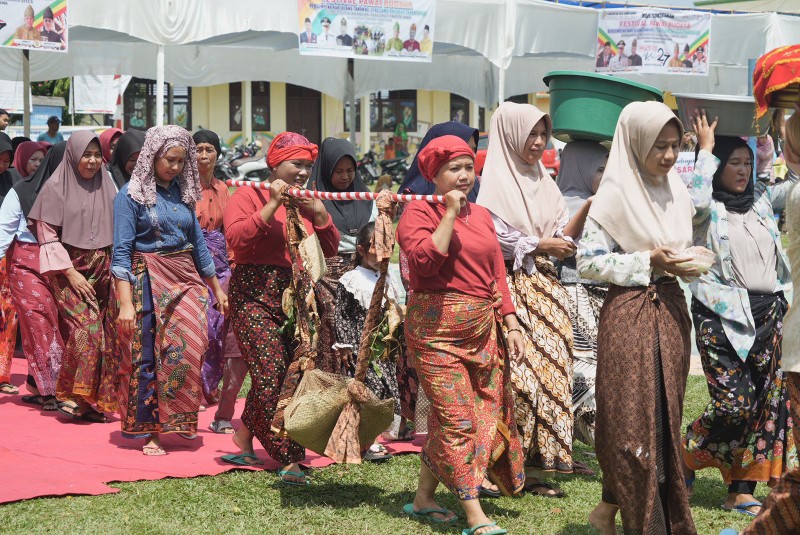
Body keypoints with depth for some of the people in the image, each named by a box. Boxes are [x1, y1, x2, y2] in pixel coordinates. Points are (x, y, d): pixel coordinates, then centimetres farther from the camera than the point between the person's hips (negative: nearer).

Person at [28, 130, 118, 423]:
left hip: (102, 268, 4)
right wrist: (70, 272, -12)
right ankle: (71, 396, -7)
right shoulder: (56, 187, -3)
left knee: (103, 334, -2)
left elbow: (117, 231, 14)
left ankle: (94, 400, 7)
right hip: (68, 269, -4)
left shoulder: (106, 186, 9)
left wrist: (115, 268, 3)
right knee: (85, 327, -18)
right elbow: (47, 236, -5)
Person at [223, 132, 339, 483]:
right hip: (256, 295, -6)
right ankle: (290, 460, -6)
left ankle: (246, 438, 23)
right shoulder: (249, 196, 0)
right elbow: (236, 238, -15)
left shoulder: (308, 202, 18)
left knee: (292, 375, 2)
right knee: (272, 376, -12)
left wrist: (319, 214, -2)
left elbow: (330, 250, 13)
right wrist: (272, 206, -18)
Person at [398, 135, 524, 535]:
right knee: (458, 417, -10)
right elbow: (424, 260, -21)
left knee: (486, 415, 8)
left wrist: (510, 324, 11)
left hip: (482, 328, 7)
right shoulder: (419, 211, -4)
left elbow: (496, 275, 17)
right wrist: (450, 213, -16)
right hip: (436, 328, -7)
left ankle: (423, 498, 22)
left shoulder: (481, 215, 15)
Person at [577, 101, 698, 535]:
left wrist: (688, 264, -1)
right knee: (633, 417, -4)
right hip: (630, 314, -7)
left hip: (671, 310, 7)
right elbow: (588, 262, -13)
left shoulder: (676, 191, 11)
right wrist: (648, 262, -17)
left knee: (665, 414, 8)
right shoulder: (615, 195, -9)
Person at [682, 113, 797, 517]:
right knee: (734, 402, -12)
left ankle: (742, 491, 8)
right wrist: (707, 151, -12)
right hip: (722, 315, -6)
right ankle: (686, 455, 15)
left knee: (766, 403, 1)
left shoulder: (761, 199, 14)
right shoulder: (708, 207, -2)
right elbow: (695, 200, -24)